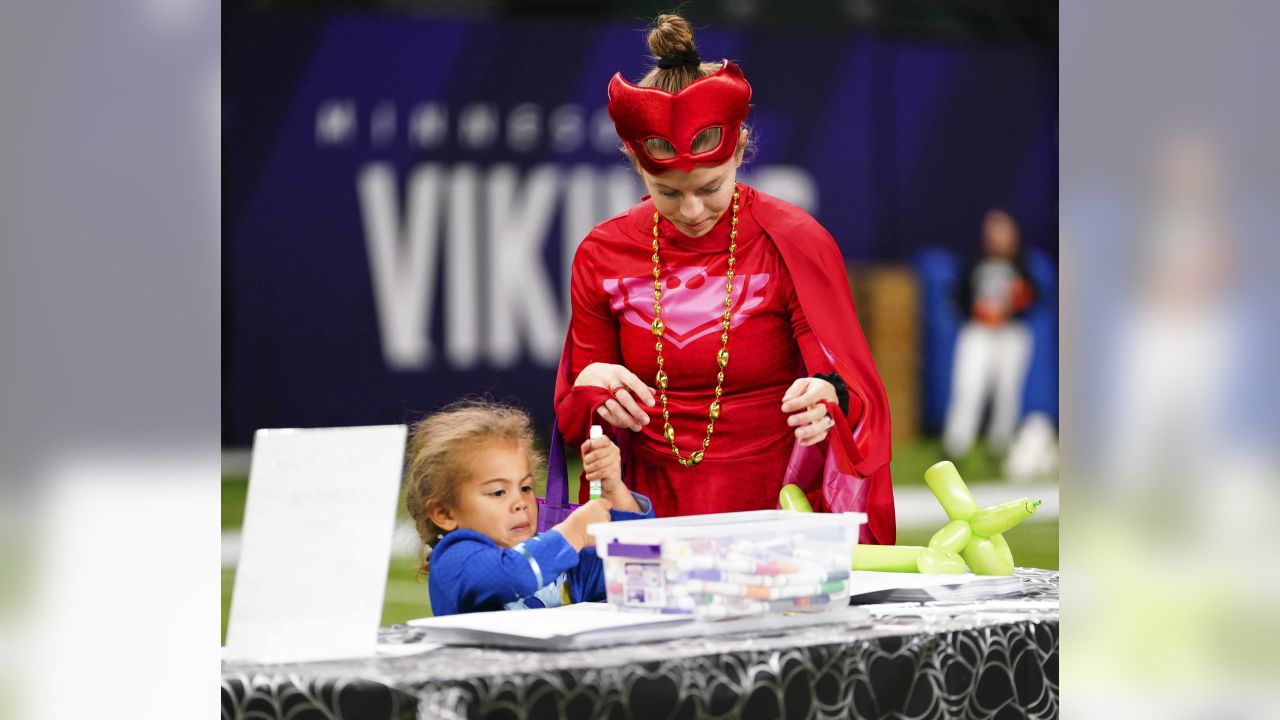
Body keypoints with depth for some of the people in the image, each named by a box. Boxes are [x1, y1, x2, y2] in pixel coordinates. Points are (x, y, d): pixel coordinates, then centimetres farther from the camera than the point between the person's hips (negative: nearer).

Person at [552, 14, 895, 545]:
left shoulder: (794, 244, -2)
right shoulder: (603, 256, 6)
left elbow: (857, 391, -5)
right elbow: (575, 417, 13)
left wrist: (830, 399, -27)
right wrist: (591, 389, -10)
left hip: (776, 514, -1)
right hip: (653, 516, 1)